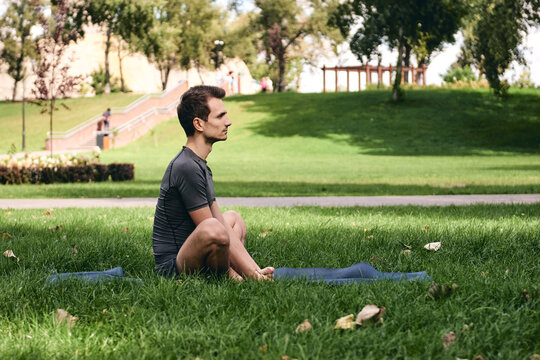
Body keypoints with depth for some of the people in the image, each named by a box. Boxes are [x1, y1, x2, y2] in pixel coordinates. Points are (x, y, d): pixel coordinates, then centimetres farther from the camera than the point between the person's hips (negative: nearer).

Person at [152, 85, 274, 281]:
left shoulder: (200, 165, 13)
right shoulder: (186, 168, -19)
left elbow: (224, 226, 10)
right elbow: (214, 231, -19)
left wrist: (255, 270, 1)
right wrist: (251, 274, -14)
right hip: (172, 266, -11)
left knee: (234, 218, 30)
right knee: (212, 228, -38)